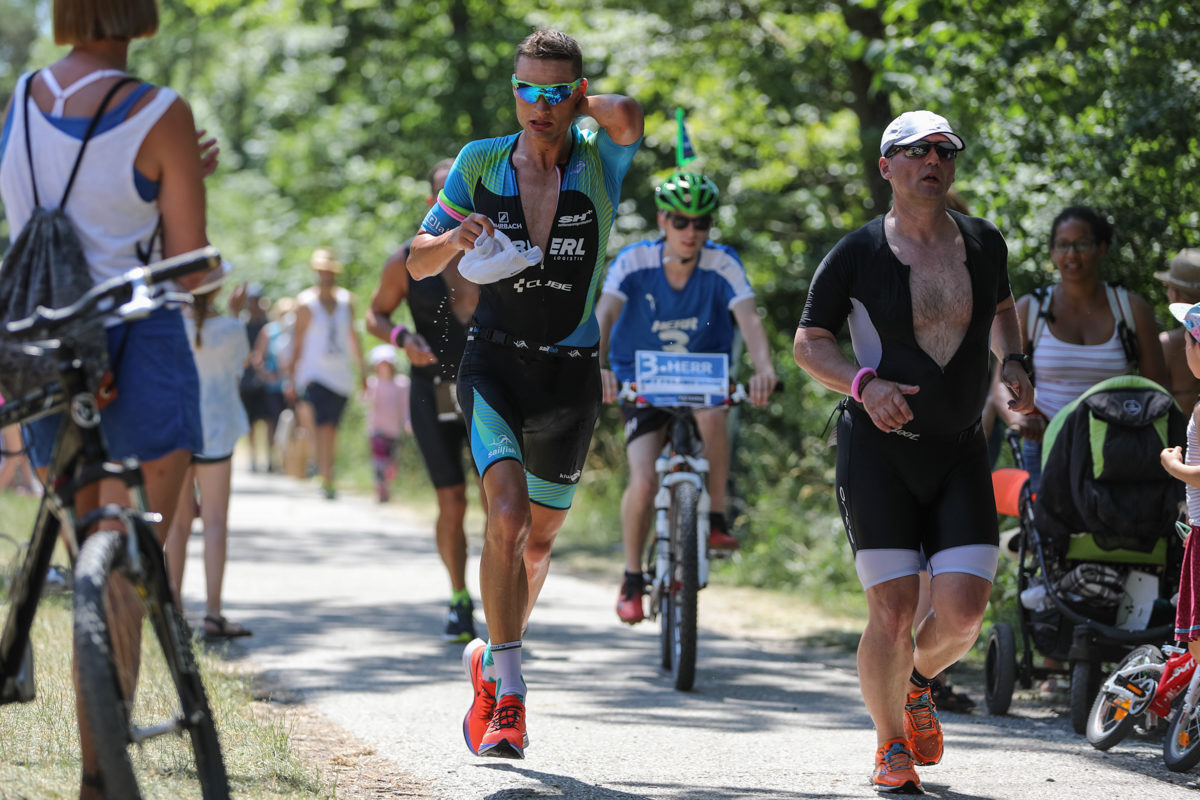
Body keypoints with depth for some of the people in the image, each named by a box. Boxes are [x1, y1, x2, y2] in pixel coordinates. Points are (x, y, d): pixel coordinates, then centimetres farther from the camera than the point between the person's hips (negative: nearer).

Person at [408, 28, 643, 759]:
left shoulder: (599, 162, -5)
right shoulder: (481, 163, -2)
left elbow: (627, 117, -30)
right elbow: (419, 263, 3)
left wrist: (581, 102, -9)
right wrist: (456, 238, -19)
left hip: (571, 373, 1)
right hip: (495, 362, -1)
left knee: (538, 540, 14)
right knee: (508, 515, -22)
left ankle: (491, 660, 40)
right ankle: (509, 697, -19)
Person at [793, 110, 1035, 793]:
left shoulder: (985, 243, 6)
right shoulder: (857, 255, -5)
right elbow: (808, 342, 1)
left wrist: (1012, 362, 7)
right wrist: (863, 383, -16)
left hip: (961, 452, 3)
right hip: (878, 448, -3)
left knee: (964, 610, -8)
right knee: (893, 611, -9)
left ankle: (917, 683, 28)